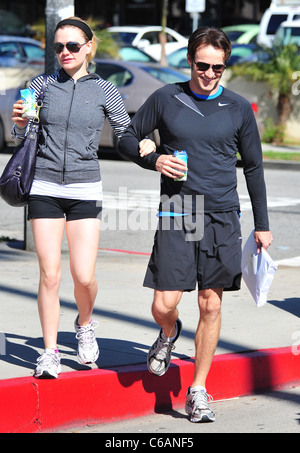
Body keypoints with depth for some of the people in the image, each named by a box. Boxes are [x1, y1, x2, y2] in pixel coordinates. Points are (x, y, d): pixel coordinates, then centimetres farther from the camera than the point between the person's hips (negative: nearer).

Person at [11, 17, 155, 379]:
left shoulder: (104, 91, 4)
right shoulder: (42, 85, 5)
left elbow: (125, 133, 11)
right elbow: (21, 138, 11)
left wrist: (144, 144, -10)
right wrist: (20, 123, -11)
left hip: (85, 190, 0)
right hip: (45, 189, 0)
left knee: (84, 277, -7)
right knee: (50, 275, -4)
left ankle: (85, 325, 25)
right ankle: (50, 353, 7)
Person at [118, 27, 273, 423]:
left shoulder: (238, 109, 6)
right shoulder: (165, 100, 3)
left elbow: (253, 167, 13)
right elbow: (128, 139, 12)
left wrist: (262, 225, 13)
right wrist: (154, 160, -9)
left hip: (223, 219, 1)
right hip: (176, 217, -1)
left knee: (211, 306, 1)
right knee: (164, 306, -7)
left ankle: (198, 392, 12)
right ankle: (169, 334, 31)